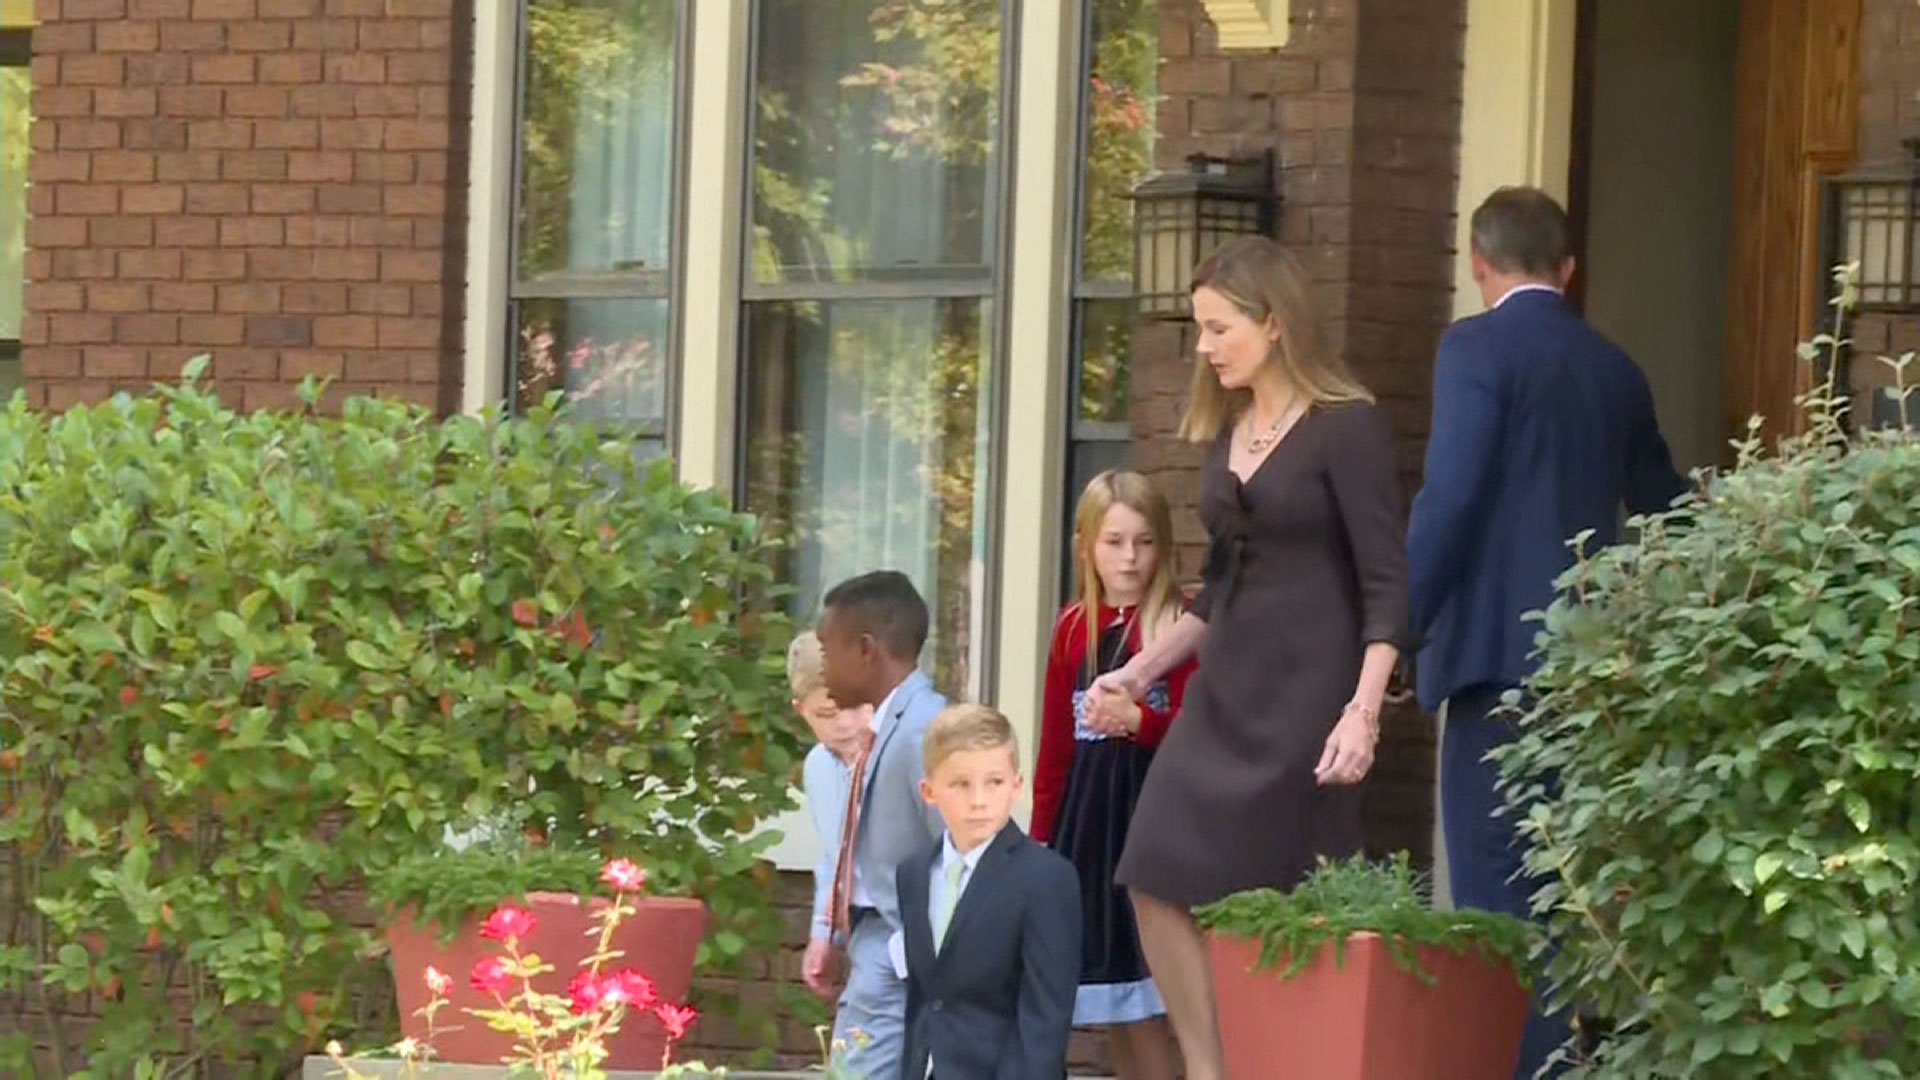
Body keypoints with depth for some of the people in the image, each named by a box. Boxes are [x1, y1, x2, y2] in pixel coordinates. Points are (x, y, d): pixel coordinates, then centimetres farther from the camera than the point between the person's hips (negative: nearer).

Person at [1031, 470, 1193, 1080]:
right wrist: (1041, 838, 13)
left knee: (1143, 1011, -7)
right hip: (1083, 823, 5)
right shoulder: (1074, 628, 10)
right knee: (1104, 1008, 8)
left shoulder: (1177, 628, -4)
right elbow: (1053, 747, 13)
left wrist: (1140, 720, -25)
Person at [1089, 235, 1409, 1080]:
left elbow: (1387, 584, -13)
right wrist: (1141, 670, 20)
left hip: (1306, 691, -7)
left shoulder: (1346, 428, -9)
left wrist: (1363, 711, -22)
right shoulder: (1226, 433, 13)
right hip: (1224, 688, 7)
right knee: (1159, 883, -3)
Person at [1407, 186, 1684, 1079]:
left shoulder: (1477, 349, -6)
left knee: (1497, 886, -7)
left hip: (1500, 651, -7)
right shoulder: (1614, 370, 14)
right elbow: (1665, 512, 21)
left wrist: (1399, 633, -11)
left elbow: (1448, 498, -15)